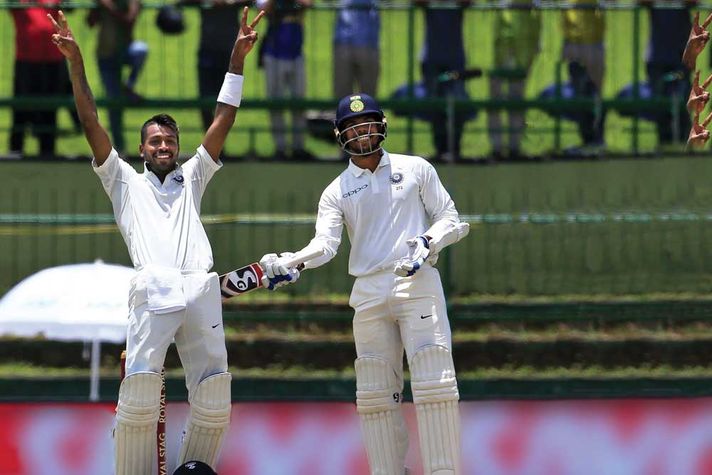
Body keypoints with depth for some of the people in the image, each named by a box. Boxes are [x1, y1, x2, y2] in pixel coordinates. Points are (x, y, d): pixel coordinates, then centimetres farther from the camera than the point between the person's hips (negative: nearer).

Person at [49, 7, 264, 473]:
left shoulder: (192, 178, 29)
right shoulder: (125, 182, 24)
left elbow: (223, 121, 23)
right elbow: (92, 124, 16)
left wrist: (237, 59, 16)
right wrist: (75, 62, 8)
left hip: (202, 291, 3)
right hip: (153, 291, -3)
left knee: (214, 402, -5)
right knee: (140, 395, -14)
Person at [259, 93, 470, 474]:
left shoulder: (416, 170, 10)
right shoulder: (336, 192, 11)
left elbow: (449, 220, 10)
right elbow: (325, 242, -4)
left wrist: (428, 243, -11)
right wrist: (291, 263, -25)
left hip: (419, 284, -3)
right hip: (369, 295, 3)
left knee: (434, 383, -12)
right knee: (375, 393, 2)